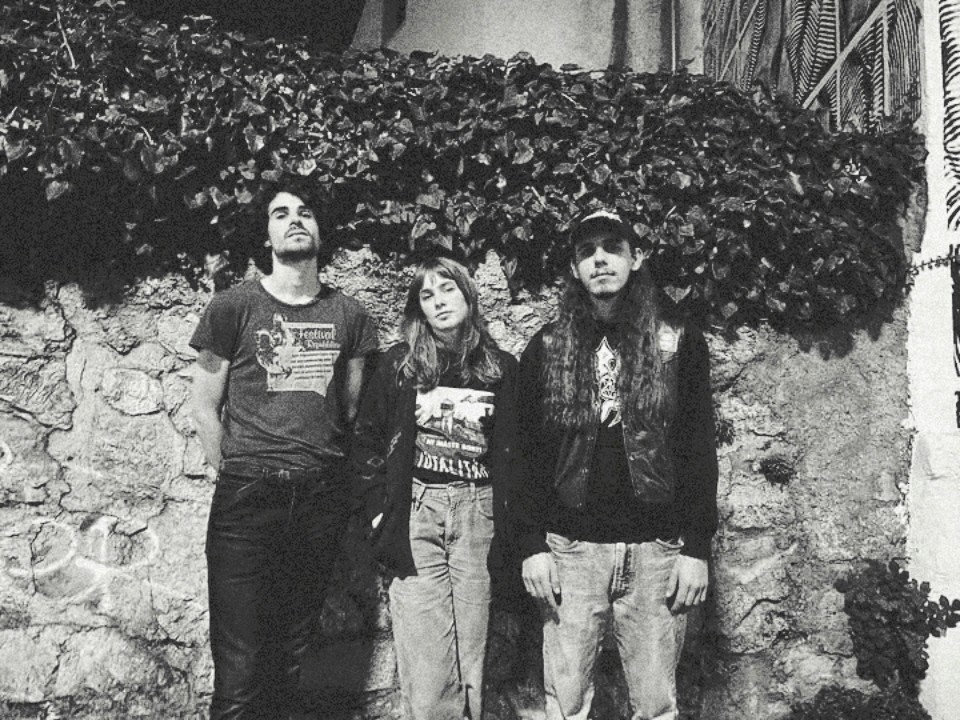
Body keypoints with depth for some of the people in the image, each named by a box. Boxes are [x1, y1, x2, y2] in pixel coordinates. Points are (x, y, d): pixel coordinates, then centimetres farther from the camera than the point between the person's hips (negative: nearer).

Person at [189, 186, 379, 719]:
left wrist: (327, 471, 11)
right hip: (247, 498, -2)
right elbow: (205, 408, 5)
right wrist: (237, 477, 2)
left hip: (322, 498, 3)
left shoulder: (349, 315, 10)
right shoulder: (233, 307, 2)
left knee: (292, 651, 10)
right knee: (240, 666, -2)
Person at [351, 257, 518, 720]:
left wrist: (506, 517, 0)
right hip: (415, 513, -1)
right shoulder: (399, 364, 3)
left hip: (478, 513, 1)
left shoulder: (501, 369, 7)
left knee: (470, 651, 7)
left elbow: (512, 452, 7)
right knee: (427, 659, -2)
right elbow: (366, 440, 6)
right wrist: (378, 508, -1)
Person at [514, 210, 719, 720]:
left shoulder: (678, 343, 4)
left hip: (657, 550, 0)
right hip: (570, 548, 1)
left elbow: (700, 451, 3)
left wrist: (697, 548, -3)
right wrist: (531, 544, -3)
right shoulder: (546, 348, 6)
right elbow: (525, 453, 4)